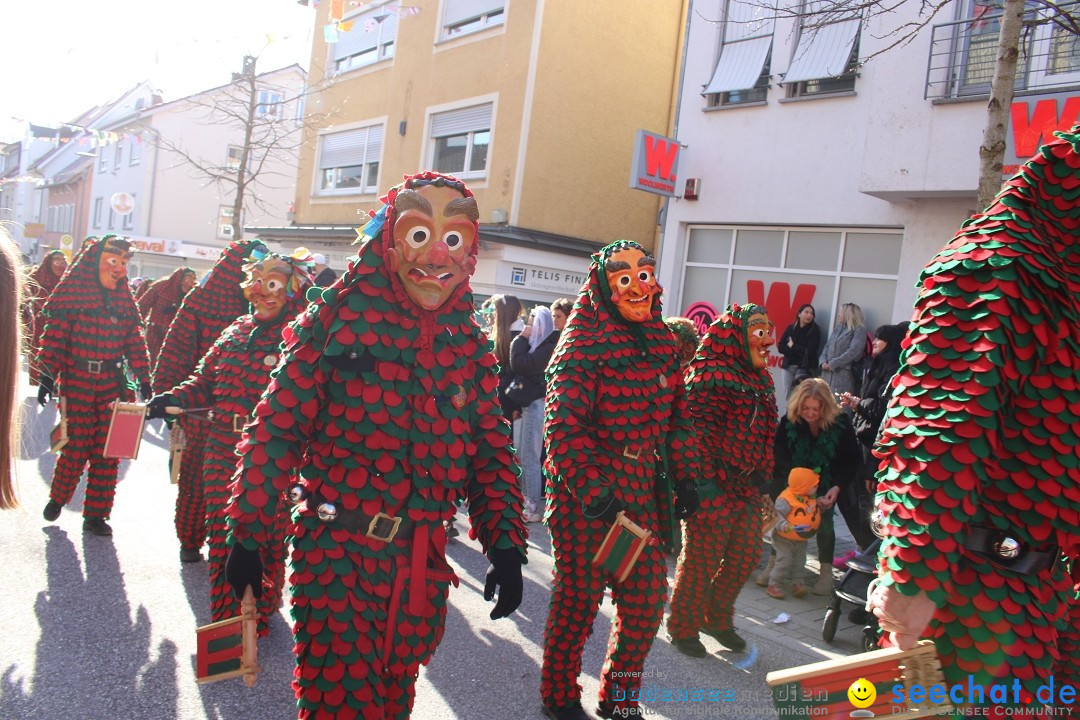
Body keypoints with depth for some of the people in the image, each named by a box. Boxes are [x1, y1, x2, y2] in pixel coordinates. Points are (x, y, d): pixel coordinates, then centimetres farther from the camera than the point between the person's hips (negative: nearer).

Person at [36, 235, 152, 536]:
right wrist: (47, 375, -13)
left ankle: (95, 514, 14)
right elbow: (54, 337, -8)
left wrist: (143, 379, 6)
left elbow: (134, 342, 10)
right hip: (77, 382, -4)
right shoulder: (73, 293, -5)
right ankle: (58, 497, 27)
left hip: (112, 384, 4)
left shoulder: (124, 300, 10)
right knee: (77, 447, -1)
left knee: (107, 451, 3)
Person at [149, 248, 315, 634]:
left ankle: (257, 619, 27)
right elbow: (206, 380, 21)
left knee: (263, 542, 6)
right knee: (221, 537, 14)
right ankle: (223, 620, 32)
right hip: (223, 455, 6)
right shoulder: (237, 331, 13)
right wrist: (173, 398, 6)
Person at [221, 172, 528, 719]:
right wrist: (247, 534, -6)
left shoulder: (470, 346, 6)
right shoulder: (340, 319, -6)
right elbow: (277, 428, -7)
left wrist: (505, 544, 0)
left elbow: (491, 453, 7)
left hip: (423, 567, 4)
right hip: (337, 554, -4)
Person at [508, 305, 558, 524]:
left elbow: (520, 364, -20)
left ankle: (534, 507, -3)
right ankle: (528, 501, 19)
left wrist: (522, 339, -10)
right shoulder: (539, 344, 16)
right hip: (531, 403, 10)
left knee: (529, 456, -7)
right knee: (525, 455, 12)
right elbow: (521, 366, 17)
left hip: (537, 404, -10)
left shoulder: (550, 347, -14)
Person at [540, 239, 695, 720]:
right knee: (578, 601, 7)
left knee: (647, 603, 10)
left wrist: (682, 478, 11)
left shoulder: (661, 342, 9)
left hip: (641, 496, 6)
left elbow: (675, 417, 18)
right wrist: (595, 494, -24)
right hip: (584, 499, -6)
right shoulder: (585, 346, -12)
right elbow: (563, 428, -19)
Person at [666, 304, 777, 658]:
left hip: (747, 488, 9)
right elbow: (697, 430, -21)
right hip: (714, 487, -9)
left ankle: (717, 618, 37)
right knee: (701, 560, 3)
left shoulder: (760, 379, 13)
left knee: (746, 556, 16)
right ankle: (683, 627, 22)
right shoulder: (712, 374, -15)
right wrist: (703, 481, -24)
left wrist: (763, 483, 18)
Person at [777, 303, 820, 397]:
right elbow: (780, 347, 1)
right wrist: (799, 351, -11)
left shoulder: (815, 330, -2)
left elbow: (810, 351, -11)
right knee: (788, 395, 6)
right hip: (789, 366, 4)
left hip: (805, 367, -4)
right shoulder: (790, 328, 8)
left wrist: (792, 346, -4)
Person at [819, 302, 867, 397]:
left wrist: (833, 364, -14)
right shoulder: (837, 329, 21)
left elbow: (853, 351, -14)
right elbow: (827, 346, 17)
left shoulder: (859, 330, -3)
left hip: (844, 375, -7)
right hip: (827, 373, 7)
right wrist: (823, 362, -2)